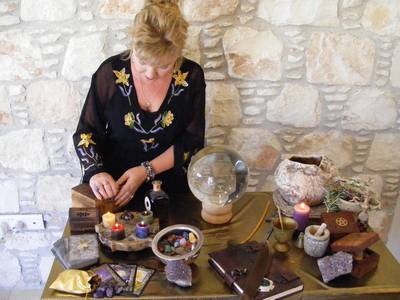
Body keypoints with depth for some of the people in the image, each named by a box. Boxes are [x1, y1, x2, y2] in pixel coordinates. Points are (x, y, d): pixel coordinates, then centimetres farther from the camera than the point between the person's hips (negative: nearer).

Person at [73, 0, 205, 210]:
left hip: (171, 189, 0)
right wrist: (94, 171, -18)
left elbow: (192, 141, -4)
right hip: (114, 185, 1)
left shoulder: (191, 76, -8)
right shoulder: (110, 72, -9)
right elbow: (86, 132, 0)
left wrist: (146, 171, -15)